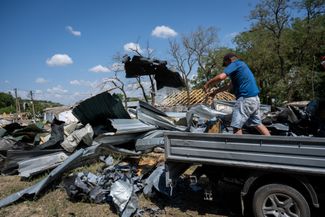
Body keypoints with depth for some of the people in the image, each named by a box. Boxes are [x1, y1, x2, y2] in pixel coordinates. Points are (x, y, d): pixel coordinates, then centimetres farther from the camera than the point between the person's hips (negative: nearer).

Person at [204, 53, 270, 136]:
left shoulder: (235, 64, -4)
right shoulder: (241, 65, 25)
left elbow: (221, 77, -20)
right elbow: (231, 85, 29)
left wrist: (207, 84, -6)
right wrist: (215, 92, 28)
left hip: (246, 98, -10)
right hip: (254, 98, 10)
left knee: (237, 126, -6)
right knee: (257, 124, 18)